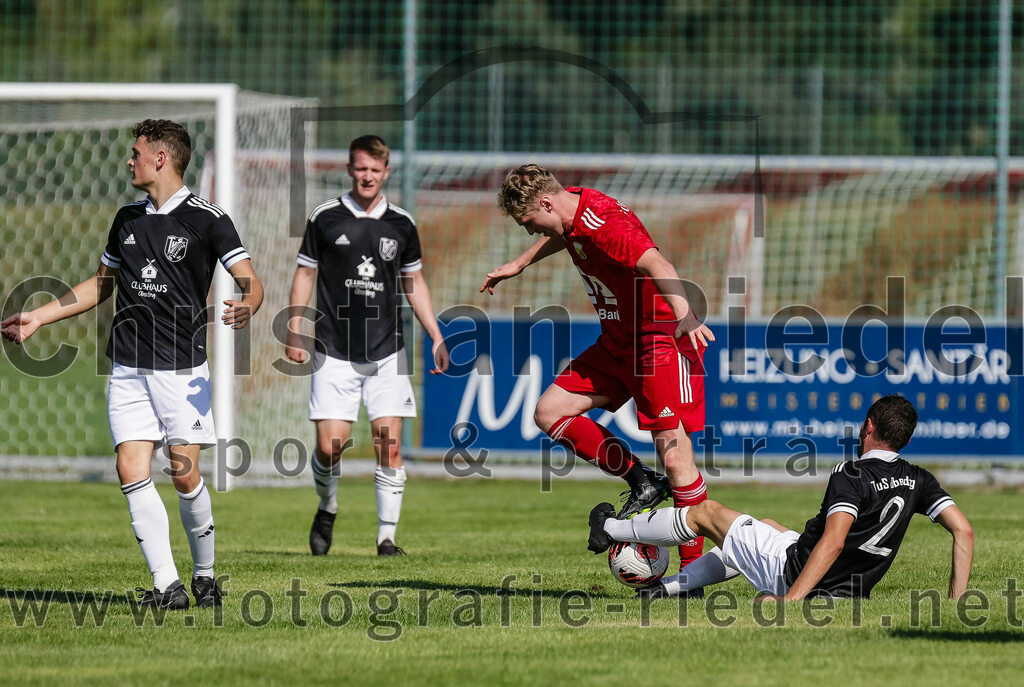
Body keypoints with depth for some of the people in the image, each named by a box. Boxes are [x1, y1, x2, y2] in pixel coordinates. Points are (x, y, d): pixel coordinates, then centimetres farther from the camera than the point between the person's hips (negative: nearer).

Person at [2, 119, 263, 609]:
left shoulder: (207, 219, -4)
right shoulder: (128, 219, 14)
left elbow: (250, 281, -8)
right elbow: (101, 285, 26)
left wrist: (247, 306, -31)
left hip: (182, 367, -5)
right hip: (128, 367, 5)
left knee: (184, 473, -7)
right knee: (131, 469, -8)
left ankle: (205, 573, 15)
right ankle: (166, 584, -8)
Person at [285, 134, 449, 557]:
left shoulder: (401, 224, 7)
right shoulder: (325, 218, 1)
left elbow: (414, 283, 16)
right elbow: (305, 273, 7)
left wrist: (436, 337, 11)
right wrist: (294, 331, -1)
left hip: (386, 352, 1)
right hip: (334, 352, -1)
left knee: (389, 446, -6)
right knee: (330, 446, -6)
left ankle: (387, 535, 0)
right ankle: (327, 510, 23)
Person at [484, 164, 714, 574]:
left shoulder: (603, 223, -26)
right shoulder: (572, 213, 3)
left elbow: (656, 265, -42)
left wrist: (684, 314, -59)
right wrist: (518, 265, 41)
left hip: (662, 339, -10)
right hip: (618, 343, 10)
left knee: (674, 456, -12)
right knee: (550, 411, 3)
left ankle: (693, 569, -5)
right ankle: (642, 484, 9)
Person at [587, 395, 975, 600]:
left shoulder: (852, 477, -23)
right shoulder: (917, 481, -3)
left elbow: (832, 542, -34)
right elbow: (963, 530, -8)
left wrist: (790, 599, -36)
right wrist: (956, 599, -3)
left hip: (795, 574, -7)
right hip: (855, 592, 7)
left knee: (707, 513, 14)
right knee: (767, 528, 36)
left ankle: (608, 530, 36)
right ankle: (667, 588, 42)